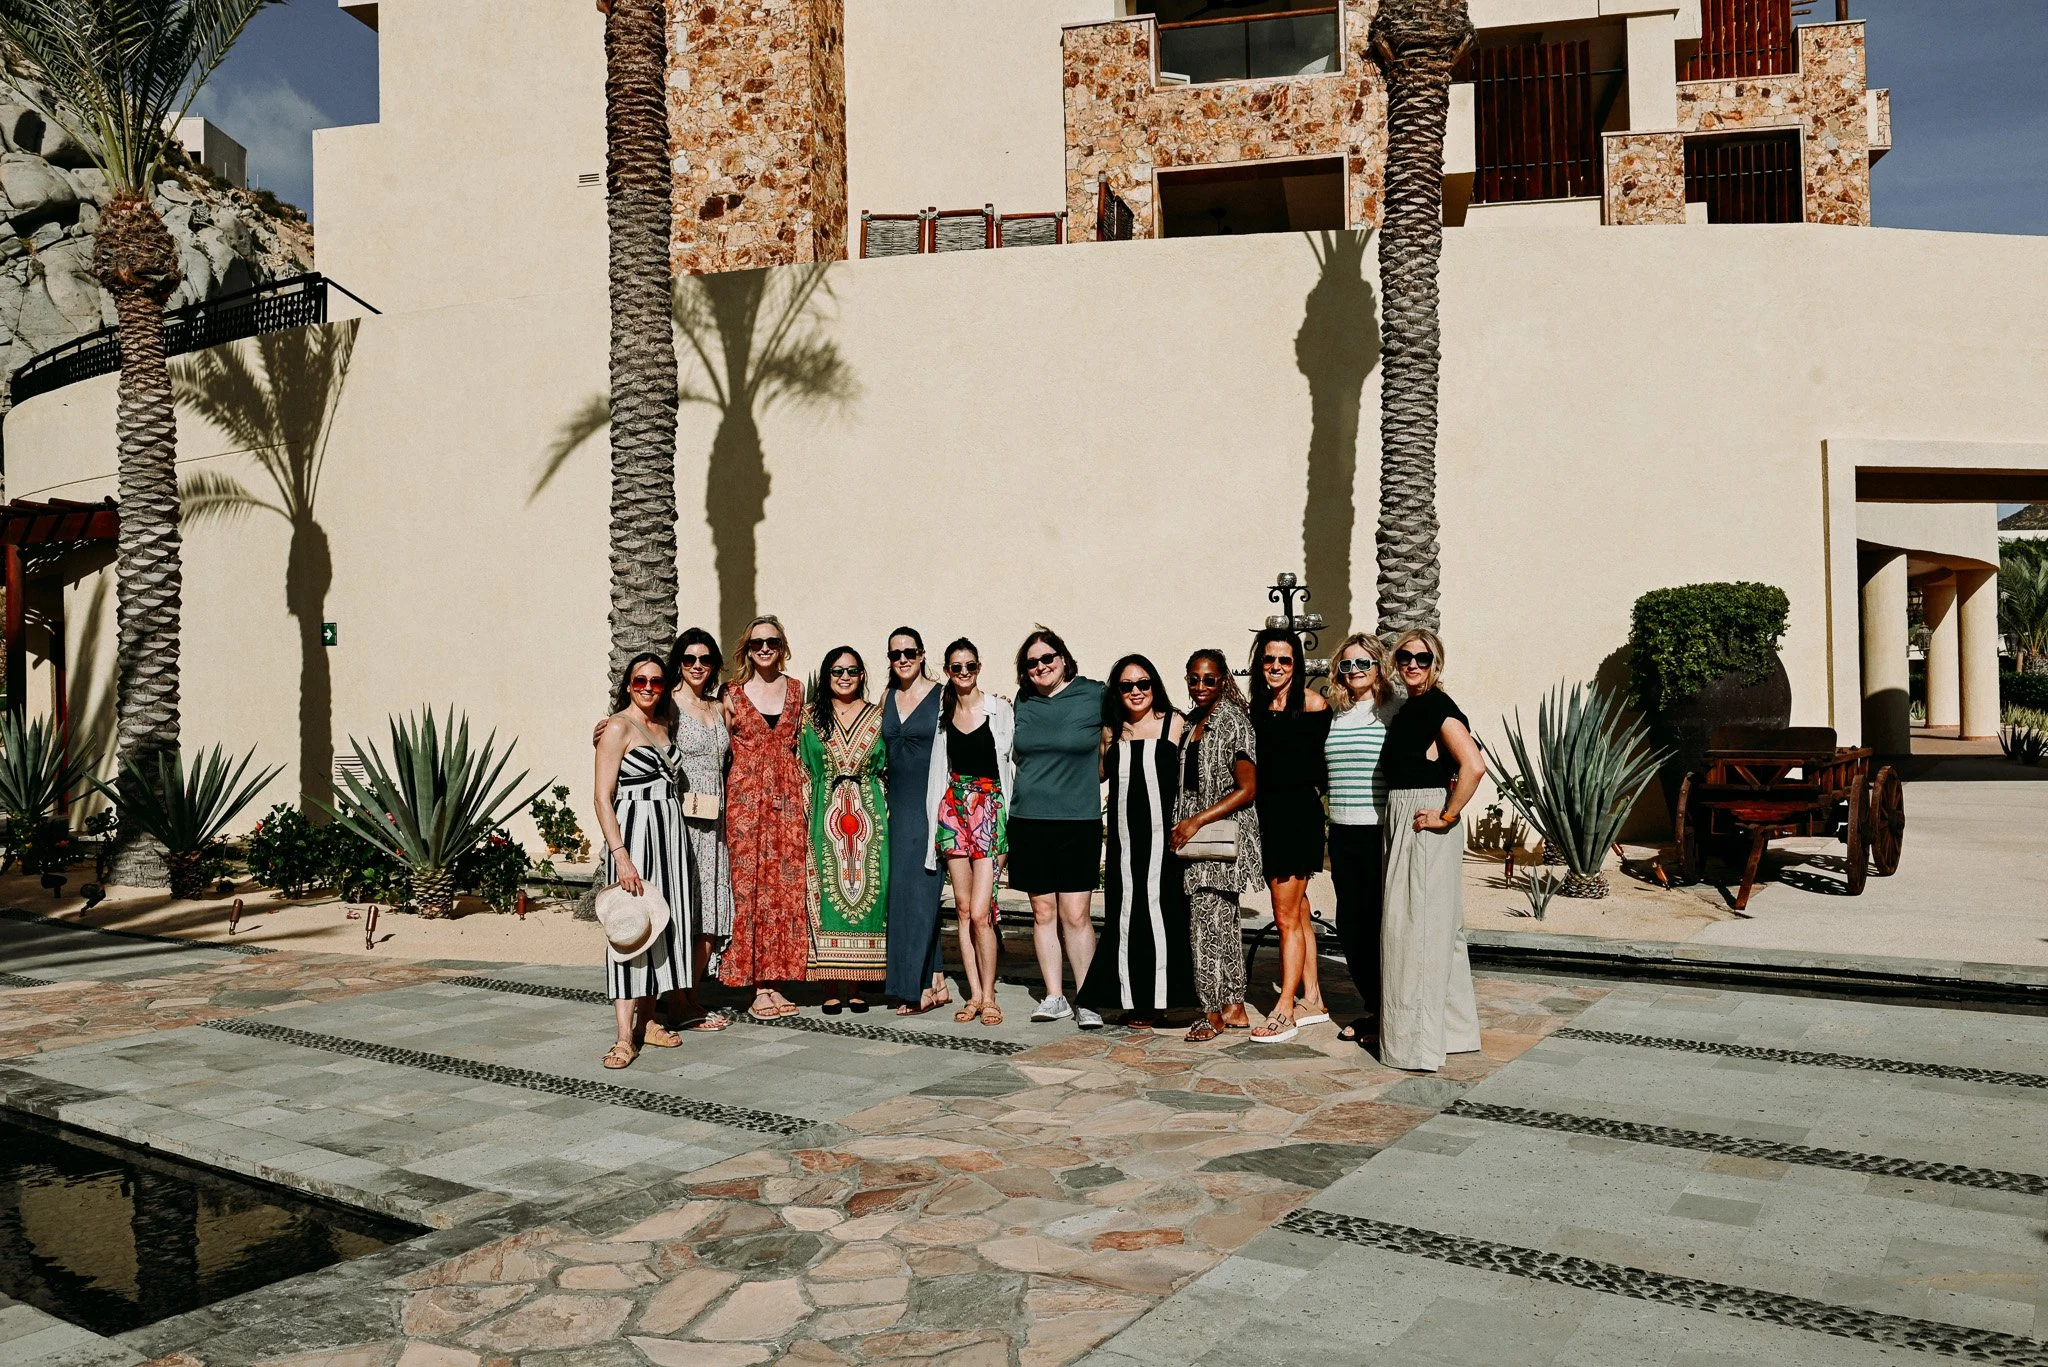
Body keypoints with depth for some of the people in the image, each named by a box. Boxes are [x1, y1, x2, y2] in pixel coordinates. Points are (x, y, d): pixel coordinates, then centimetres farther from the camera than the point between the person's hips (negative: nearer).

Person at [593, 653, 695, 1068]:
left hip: (669, 829, 7)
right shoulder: (618, 727, -8)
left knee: (662, 922, 9)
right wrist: (620, 855, -21)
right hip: (633, 831, -7)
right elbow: (603, 797, -13)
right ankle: (625, 1037, -10)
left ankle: (648, 1020, 19)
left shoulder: (663, 723, 13)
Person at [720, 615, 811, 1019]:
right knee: (749, 884, -3)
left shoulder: (796, 690, 9)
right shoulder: (733, 694, 2)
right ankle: (758, 988, 2)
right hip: (746, 796, -2)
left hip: (787, 796, 3)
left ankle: (774, 981, 9)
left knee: (785, 886, 2)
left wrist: (801, 791, 9)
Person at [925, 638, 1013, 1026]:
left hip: (990, 809, -4)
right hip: (953, 808, 4)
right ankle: (974, 994, 14)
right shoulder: (943, 712, 10)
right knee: (963, 907, 6)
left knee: (979, 911, -10)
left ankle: (989, 996, 4)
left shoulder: (1000, 709, -2)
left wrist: (1012, 813, -6)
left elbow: (1011, 758, -1)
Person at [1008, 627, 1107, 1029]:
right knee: (1043, 912, 7)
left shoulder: (1094, 694, -1)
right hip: (1028, 821, 3)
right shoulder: (1023, 701, 9)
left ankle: (1088, 1001, 2)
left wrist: (1083, 782, 8)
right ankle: (1054, 997, 15)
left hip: (1078, 821, -3)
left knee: (1076, 915, -5)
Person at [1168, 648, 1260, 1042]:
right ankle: (1234, 1008, 19)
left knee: (1206, 923, -8)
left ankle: (1213, 1012, 2)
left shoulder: (1233, 721, -10)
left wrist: (1197, 820, -16)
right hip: (1194, 835, 8)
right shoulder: (1190, 722, 13)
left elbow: (1248, 788, -14)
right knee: (1223, 924, 12)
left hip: (1223, 834, -8)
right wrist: (1183, 824, 8)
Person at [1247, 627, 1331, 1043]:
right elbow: (1255, 763, 12)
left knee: (1287, 917, -5)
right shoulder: (1257, 704, 9)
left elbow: (1322, 759, -6)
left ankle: (1284, 1011, 0)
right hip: (1268, 814, 7)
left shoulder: (1311, 702, -8)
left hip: (1298, 813, -7)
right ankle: (1313, 1000, 23)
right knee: (1298, 914, 14)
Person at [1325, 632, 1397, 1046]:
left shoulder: (1395, 713, -4)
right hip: (1343, 836, 6)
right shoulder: (1335, 716, 13)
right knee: (1350, 925, 9)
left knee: (1381, 925, -1)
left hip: (1383, 835, -6)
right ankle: (1372, 1007, 23)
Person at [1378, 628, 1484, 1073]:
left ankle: (1417, 1040, 0)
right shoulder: (1407, 708, 14)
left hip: (1426, 825, -10)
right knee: (1432, 926, 16)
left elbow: (1473, 766, -26)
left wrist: (1447, 816, -20)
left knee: (1418, 925, -6)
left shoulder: (1438, 707, -13)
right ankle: (1453, 1026, 27)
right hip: (1402, 822, 10)